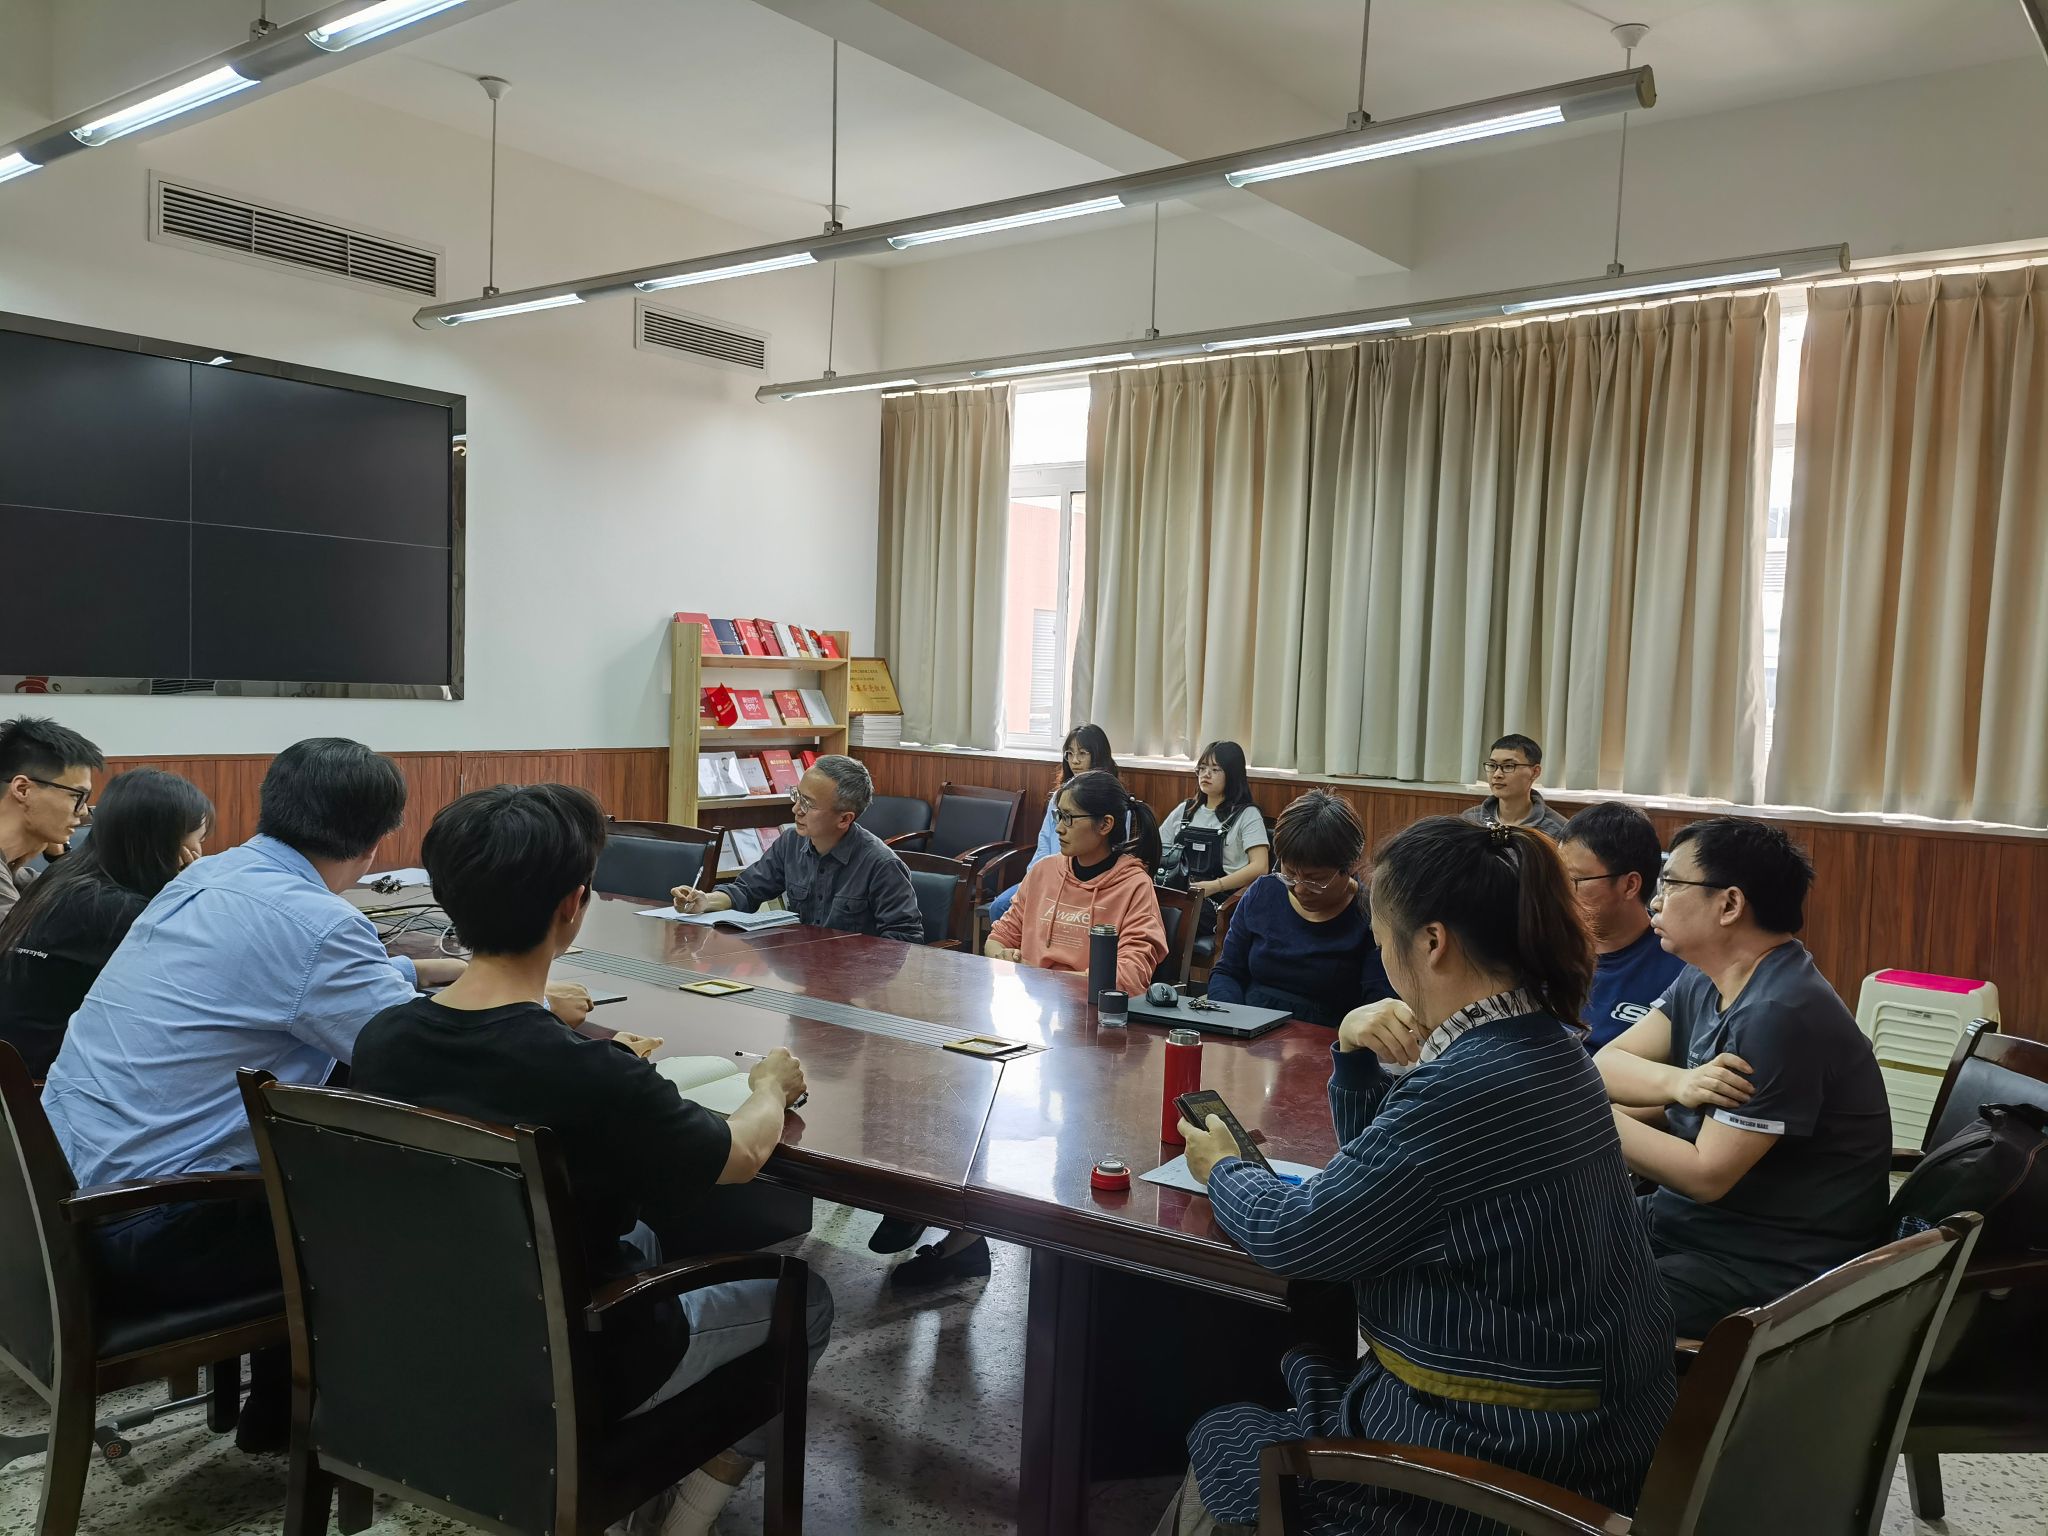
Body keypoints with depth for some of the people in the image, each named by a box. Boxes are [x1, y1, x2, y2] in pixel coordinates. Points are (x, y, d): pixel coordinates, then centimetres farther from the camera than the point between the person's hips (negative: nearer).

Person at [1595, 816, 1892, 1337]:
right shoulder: (1704, 981, 5)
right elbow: (1606, 1066, -2)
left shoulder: (1780, 1014, -24)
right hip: (1681, 1216, 8)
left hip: (1772, 1268, -8)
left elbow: (1705, 1176, -23)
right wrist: (1679, 1084, -22)